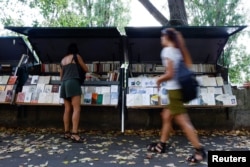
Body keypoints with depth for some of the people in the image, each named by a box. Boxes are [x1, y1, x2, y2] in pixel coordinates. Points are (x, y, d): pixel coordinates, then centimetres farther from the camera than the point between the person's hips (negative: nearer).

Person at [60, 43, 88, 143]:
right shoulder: (76, 56, 6)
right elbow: (86, 69, 13)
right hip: (73, 82, -7)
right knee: (76, 109, -12)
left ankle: (67, 133, 9)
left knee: (67, 109, 7)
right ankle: (74, 133, -20)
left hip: (64, 83, 7)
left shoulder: (63, 60, 23)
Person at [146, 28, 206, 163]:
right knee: (166, 116, 17)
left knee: (183, 122, -4)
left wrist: (159, 79, 0)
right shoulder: (177, 51, 13)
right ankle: (161, 145, 28)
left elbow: (169, 74, -19)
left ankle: (200, 151, 5)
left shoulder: (167, 51, -13)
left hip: (174, 90, -10)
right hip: (178, 88, 10)